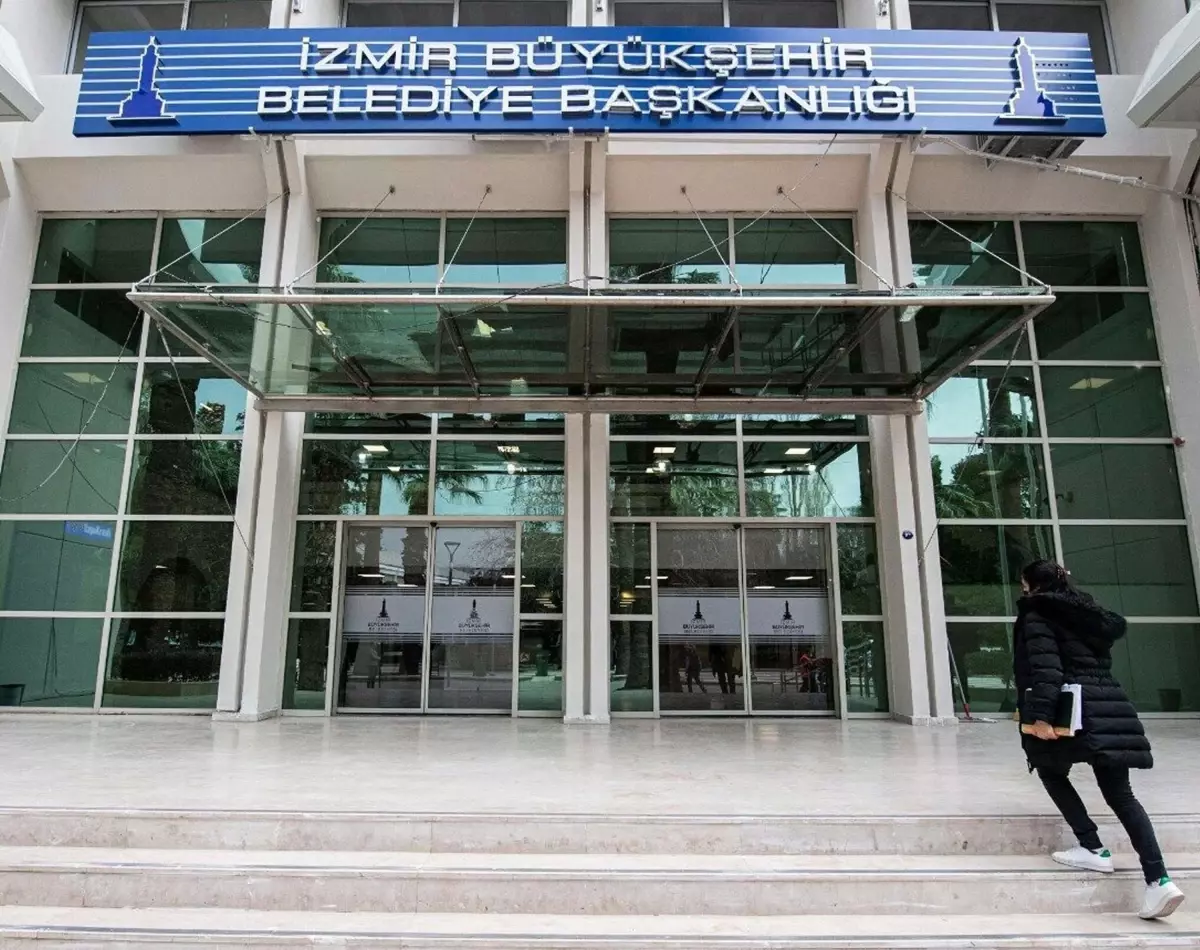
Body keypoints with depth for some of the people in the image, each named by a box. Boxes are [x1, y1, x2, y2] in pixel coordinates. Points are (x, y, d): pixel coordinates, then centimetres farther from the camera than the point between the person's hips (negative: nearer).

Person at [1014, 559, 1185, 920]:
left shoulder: (1037, 615, -2)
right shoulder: (1088, 612, 22)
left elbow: (1045, 667, -15)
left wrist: (1040, 714, -20)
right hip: (1110, 705, 7)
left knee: (1050, 770, 18)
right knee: (1120, 793, 9)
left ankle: (1094, 850, 9)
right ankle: (1159, 880, -5)